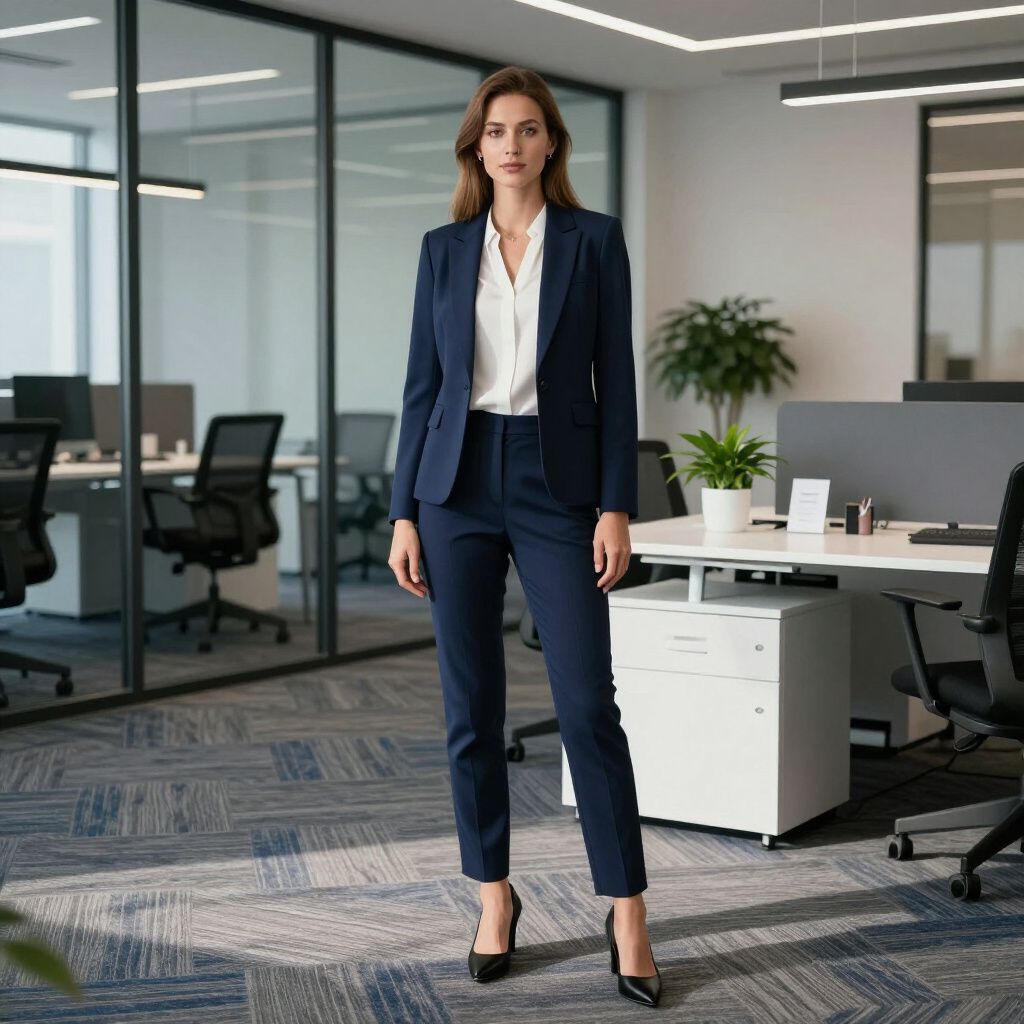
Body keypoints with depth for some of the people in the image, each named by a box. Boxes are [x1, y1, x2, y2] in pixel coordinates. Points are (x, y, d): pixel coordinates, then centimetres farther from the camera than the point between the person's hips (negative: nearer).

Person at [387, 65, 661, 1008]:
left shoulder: (595, 239, 2)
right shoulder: (443, 250, 7)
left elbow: (615, 380, -1)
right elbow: (423, 384, 7)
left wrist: (617, 507, -8)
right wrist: (404, 514, 2)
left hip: (558, 484, -2)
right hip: (458, 483, 2)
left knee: (588, 705, -5)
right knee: (472, 707, 6)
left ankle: (627, 915, 5)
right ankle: (495, 895, 21)